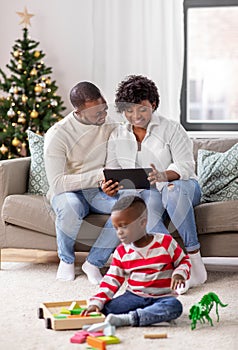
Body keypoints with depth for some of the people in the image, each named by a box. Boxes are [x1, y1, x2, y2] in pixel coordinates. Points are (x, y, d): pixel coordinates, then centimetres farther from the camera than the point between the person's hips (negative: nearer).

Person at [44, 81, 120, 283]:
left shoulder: (110, 126, -2)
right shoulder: (57, 135, -17)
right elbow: (57, 183, -24)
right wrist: (98, 175, -29)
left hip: (99, 191, 4)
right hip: (67, 191, -4)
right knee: (70, 206, -40)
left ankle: (93, 262, -14)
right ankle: (66, 259, -9)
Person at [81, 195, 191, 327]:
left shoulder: (166, 243, -3)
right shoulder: (121, 252, 5)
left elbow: (184, 261, 8)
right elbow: (111, 281, 4)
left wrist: (179, 274, -15)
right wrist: (96, 302, -9)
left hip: (162, 296, -2)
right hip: (134, 296, 2)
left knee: (175, 306, -37)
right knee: (106, 308, -24)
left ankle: (129, 318, -38)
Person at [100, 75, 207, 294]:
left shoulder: (172, 129, -1)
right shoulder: (117, 137, 12)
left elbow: (186, 165, -12)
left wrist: (163, 176, -34)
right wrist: (109, 188, -19)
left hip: (182, 186, -2)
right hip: (146, 193, 2)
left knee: (173, 191, -40)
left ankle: (194, 258, -34)